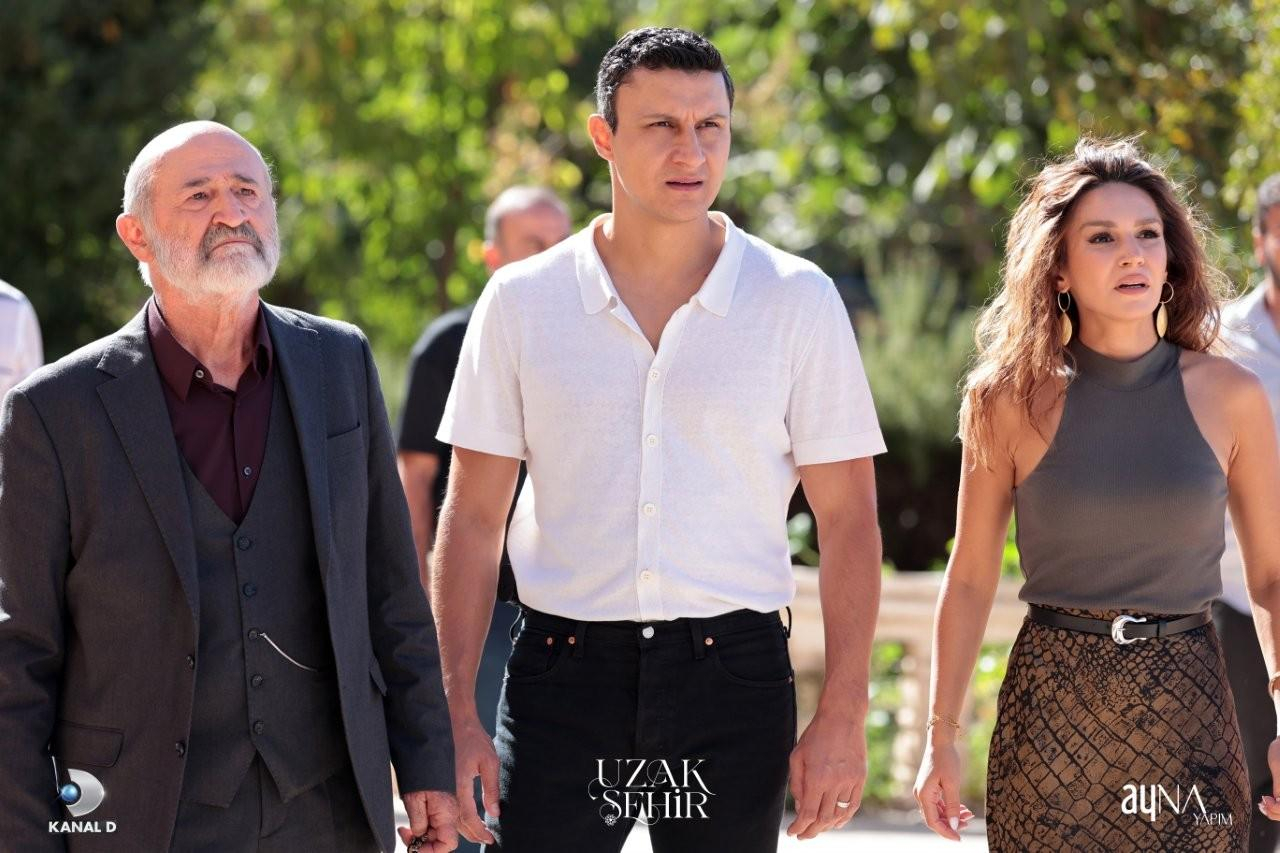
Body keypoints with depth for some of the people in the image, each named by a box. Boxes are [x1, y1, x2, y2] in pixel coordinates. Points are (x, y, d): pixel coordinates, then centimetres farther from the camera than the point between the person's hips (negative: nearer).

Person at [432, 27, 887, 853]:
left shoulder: (800, 302, 2)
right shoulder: (522, 303, 5)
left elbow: (848, 520, 2)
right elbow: (474, 517, 6)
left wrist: (842, 719, -5)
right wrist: (457, 715, -2)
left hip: (733, 676, 0)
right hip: (563, 674, 0)